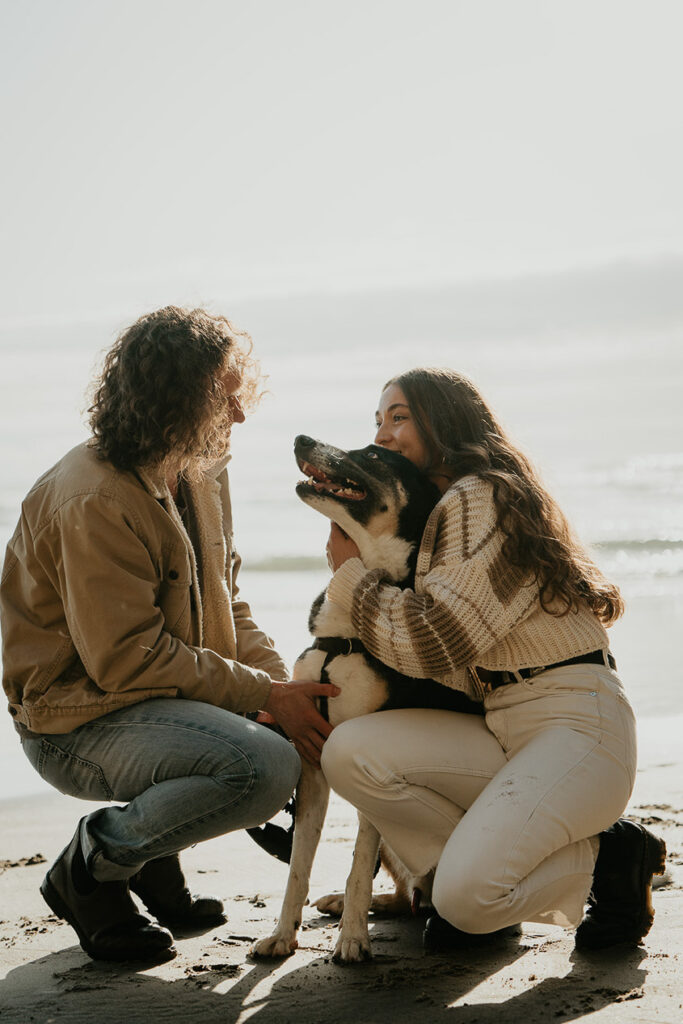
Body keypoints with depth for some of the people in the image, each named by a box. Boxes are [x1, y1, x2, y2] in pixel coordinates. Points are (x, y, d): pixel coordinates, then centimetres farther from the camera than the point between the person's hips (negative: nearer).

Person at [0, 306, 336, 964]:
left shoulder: (200, 475, 8)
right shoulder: (94, 502, -23)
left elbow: (224, 606, 12)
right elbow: (129, 660, -24)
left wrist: (285, 683, -7)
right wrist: (266, 695, -23)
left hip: (170, 694, 10)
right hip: (80, 719, -10)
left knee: (319, 716, 5)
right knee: (268, 766, -28)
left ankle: (153, 858, 13)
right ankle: (94, 864, -6)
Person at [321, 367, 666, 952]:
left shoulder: (481, 499, -11)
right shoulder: (436, 513, 20)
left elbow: (433, 644, -18)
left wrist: (348, 571, -4)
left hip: (578, 726, -9)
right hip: (499, 726, 9)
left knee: (468, 895, -26)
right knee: (349, 751, -14)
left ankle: (606, 857, 3)